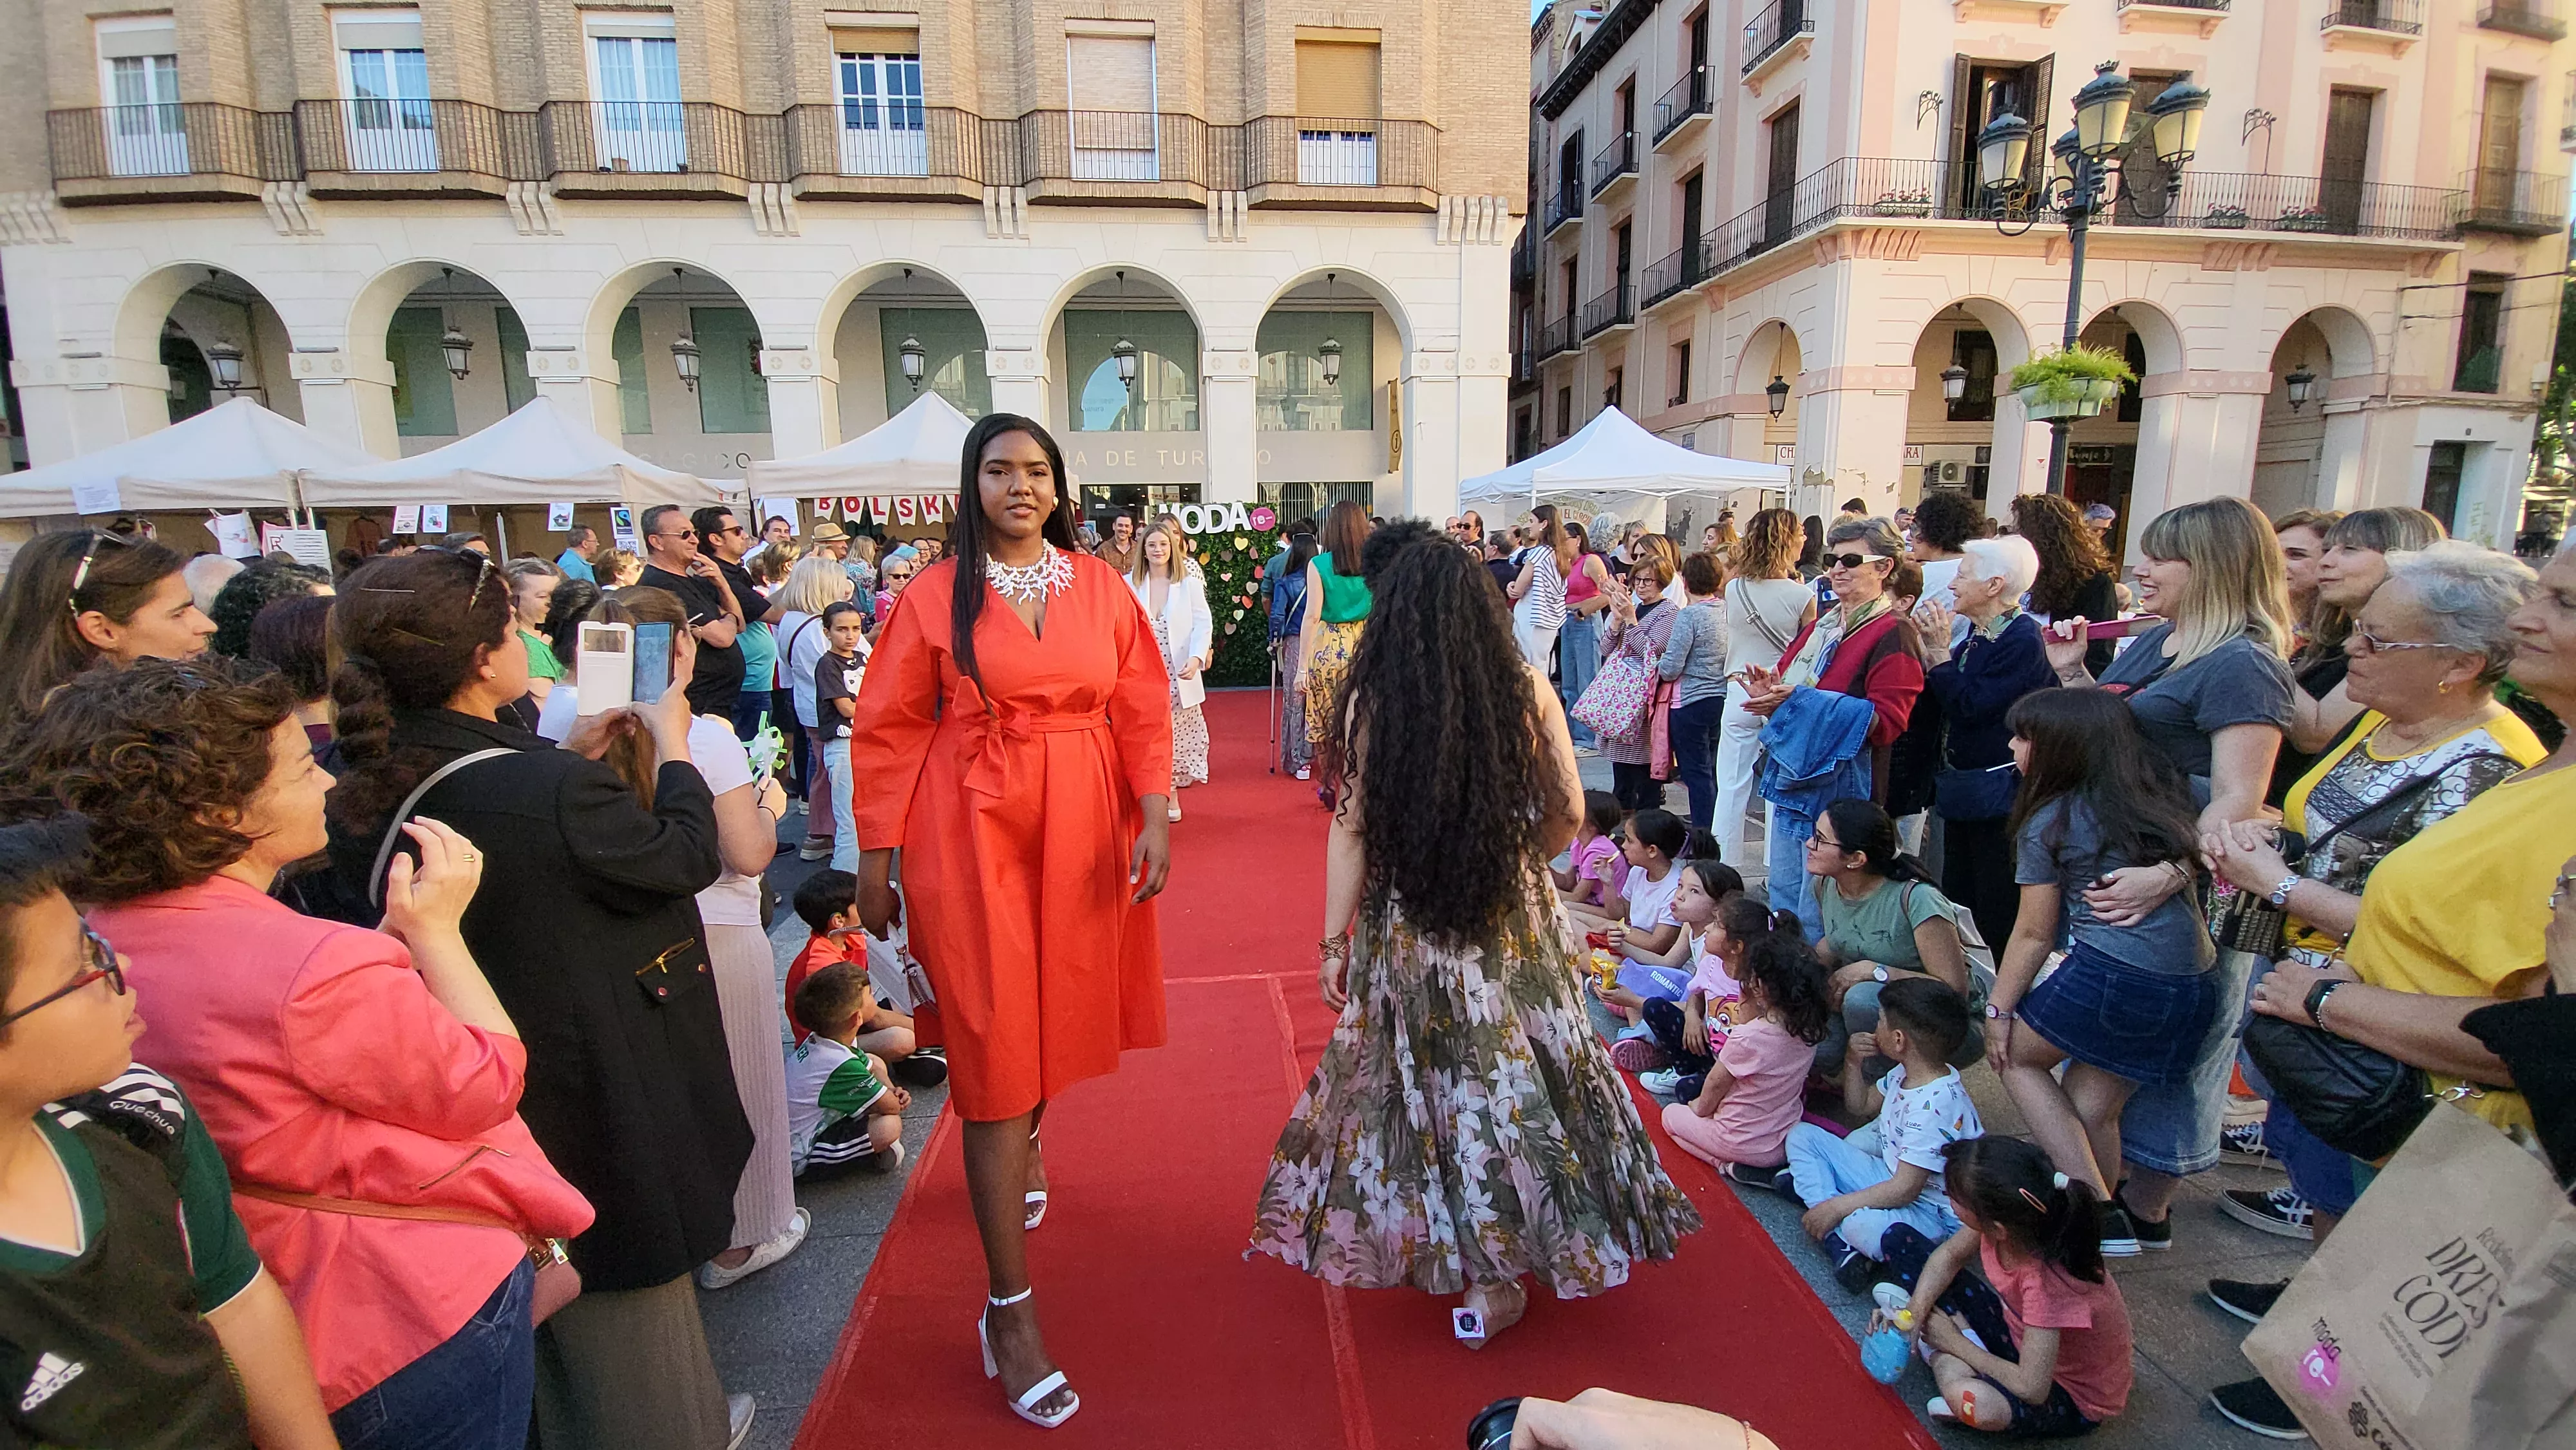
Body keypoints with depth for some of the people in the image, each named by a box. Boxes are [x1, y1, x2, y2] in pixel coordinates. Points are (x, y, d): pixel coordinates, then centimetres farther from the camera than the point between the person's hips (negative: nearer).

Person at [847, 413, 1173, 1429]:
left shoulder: (1100, 586, 4)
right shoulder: (936, 596, -1)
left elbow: (1144, 708, 3)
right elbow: (888, 730, 0)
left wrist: (1156, 815, -9)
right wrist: (875, 864, -2)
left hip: (1085, 834, 3)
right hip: (975, 836, -3)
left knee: (1056, 1012, 16)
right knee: (995, 1049, -1)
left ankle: (1024, 1149, 51)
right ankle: (1009, 1309, 9)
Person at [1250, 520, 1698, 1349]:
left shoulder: (1372, 700, -11)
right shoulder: (1528, 689, -8)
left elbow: (1351, 830, -8)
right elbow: (1567, 813, 0)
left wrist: (1333, 943, 1)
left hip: (1404, 929, 0)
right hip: (1512, 916, 1)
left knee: (1422, 1078, 17)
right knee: (1515, 1076, 14)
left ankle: (1435, 1252, 34)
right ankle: (1495, 1279, 25)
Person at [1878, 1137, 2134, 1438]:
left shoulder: (2048, 1281, -38)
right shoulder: (1999, 1216, -23)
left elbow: (2030, 1389, -33)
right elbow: (1949, 1255, -3)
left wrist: (1955, 1343, -19)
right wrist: (1915, 1310, -19)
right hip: (2020, 1333, 7)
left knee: (1970, 1398, -41)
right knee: (1900, 1239, 2)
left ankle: (1943, 1354, -11)